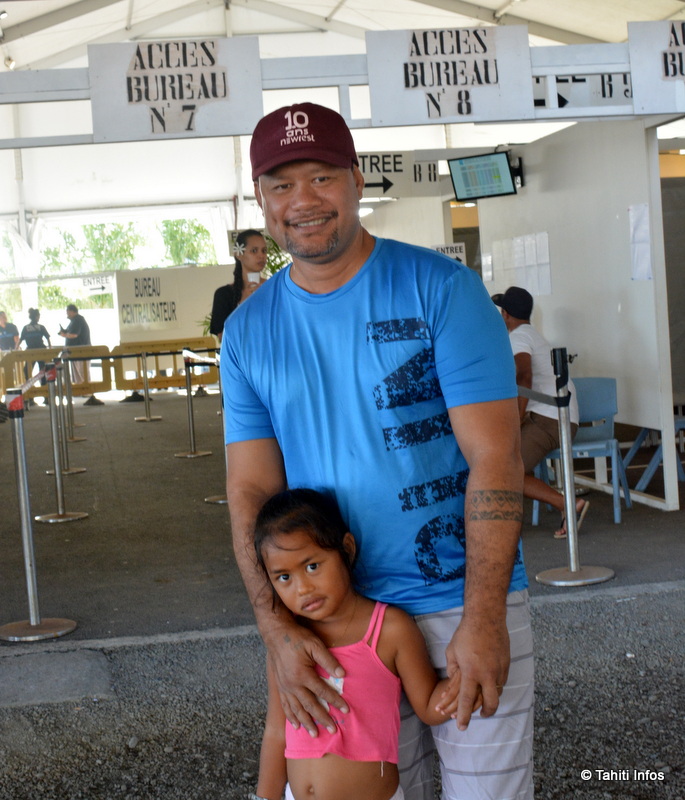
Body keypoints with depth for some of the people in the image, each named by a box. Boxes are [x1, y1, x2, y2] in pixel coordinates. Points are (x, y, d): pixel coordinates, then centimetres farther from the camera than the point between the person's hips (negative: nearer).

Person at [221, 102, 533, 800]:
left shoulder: (441, 288, -9)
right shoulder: (246, 331, 3)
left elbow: (495, 459, -14)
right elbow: (250, 491, 0)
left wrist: (482, 620, -20)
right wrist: (276, 628, -12)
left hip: (468, 609, -3)